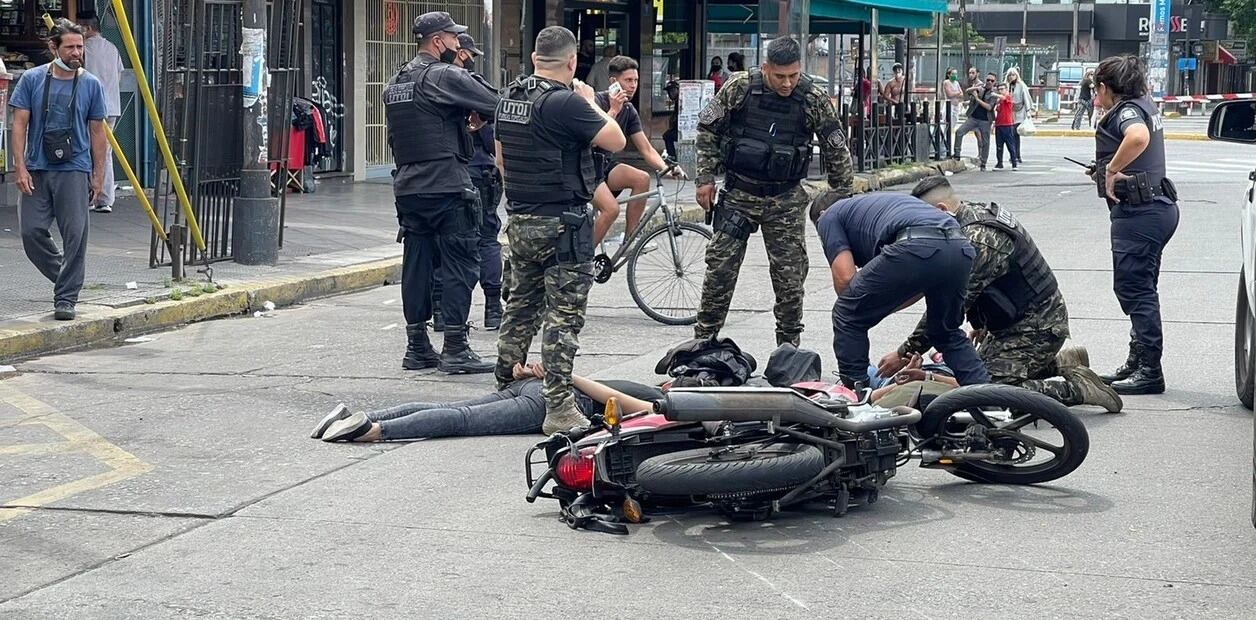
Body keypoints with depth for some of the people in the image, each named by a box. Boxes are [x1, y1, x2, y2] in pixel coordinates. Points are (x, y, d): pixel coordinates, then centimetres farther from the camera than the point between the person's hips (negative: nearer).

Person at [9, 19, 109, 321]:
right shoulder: (32, 80, 2)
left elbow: (97, 132, 8)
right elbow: (20, 124, 2)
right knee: (31, 231, -2)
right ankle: (65, 278, 22)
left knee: (75, 235, -6)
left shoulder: (91, 85, 4)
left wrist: (99, 176, 5)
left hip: (74, 171, -1)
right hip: (36, 170, 1)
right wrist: (20, 167, -6)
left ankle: (66, 298, 1)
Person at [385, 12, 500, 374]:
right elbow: (497, 107, -13)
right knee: (459, 265, -3)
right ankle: (455, 350, -4)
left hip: (407, 189, 8)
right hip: (448, 187, -8)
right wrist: (473, 114, 8)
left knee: (417, 265, 10)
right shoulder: (447, 76, -10)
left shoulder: (395, 83, 16)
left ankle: (417, 349, 14)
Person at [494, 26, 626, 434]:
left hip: (520, 222, 8)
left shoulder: (509, 99, 8)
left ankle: (504, 386, 26)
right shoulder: (565, 102, -18)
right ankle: (558, 408, -9)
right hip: (562, 224, -8)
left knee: (521, 307, 19)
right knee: (563, 316, -6)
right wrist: (592, 103, 0)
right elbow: (615, 141, -14)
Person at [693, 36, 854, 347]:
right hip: (738, 193, 0)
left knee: (790, 276, 1)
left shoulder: (814, 100, -8)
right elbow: (708, 129, 3)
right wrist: (706, 178, -1)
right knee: (720, 268, 1)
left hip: (786, 201, 0)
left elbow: (836, 152, 1)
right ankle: (703, 340, 12)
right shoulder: (739, 88, -9)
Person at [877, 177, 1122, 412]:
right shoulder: (977, 213, 6)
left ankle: (1076, 387, -10)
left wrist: (906, 352, -22)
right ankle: (1060, 366, 20)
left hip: (1035, 329, -11)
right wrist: (980, 324, 31)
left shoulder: (979, 239, -27)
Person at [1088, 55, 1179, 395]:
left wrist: (1111, 169, -26)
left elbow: (1138, 136, -38)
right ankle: (1137, 363, 24)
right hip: (1160, 204, 11)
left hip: (1138, 213, -11)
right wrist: (1105, 170, 25)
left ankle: (1149, 371, -6)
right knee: (1139, 288, 17)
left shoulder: (1125, 111, -15)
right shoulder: (1146, 105, 16)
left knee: (1135, 290, -7)